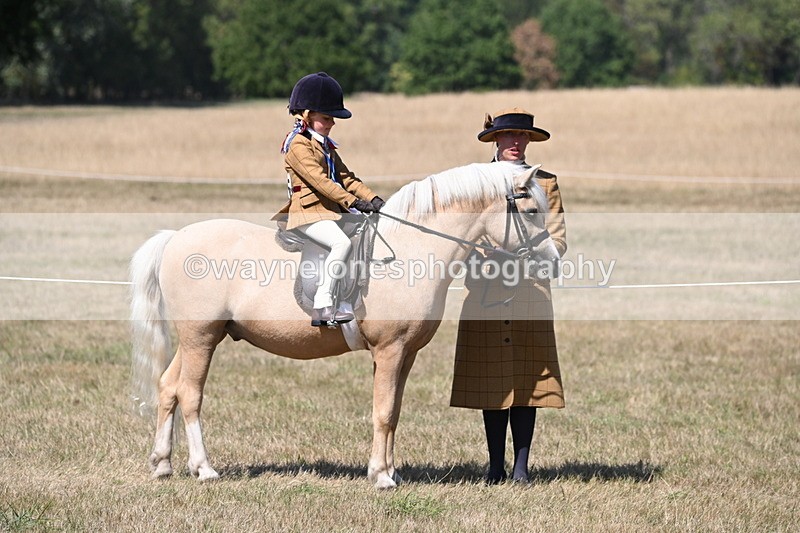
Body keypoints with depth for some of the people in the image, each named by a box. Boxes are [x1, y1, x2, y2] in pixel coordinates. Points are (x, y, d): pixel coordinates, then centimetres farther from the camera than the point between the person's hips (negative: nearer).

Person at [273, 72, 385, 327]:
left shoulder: (324, 144, 21)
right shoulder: (298, 145, -10)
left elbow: (345, 177, 18)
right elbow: (320, 180, -20)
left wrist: (373, 199, 4)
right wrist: (353, 201, -26)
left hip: (331, 210, 10)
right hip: (309, 212, -10)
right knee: (341, 242, -31)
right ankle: (322, 306, -33)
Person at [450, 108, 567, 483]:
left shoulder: (544, 183, 9)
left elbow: (557, 240, 3)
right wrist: (480, 262, -14)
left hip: (530, 293, 0)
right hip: (485, 294, 0)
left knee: (527, 380, -2)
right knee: (491, 380, 2)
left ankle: (521, 466, 3)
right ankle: (495, 466, 10)